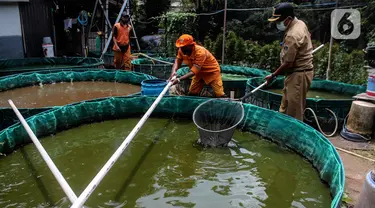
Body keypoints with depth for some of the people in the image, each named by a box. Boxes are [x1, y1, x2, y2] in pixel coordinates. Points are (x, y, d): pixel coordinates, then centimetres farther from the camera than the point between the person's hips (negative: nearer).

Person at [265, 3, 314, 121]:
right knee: (286, 106, 20)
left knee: (294, 111, -3)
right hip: (298, 71, 10)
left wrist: (273, 75, -10)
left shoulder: (292, 36, -27)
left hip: (298, 75, -10)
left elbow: (288, 63, -23)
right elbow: (308, 37, 24)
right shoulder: (300, 23, 4)